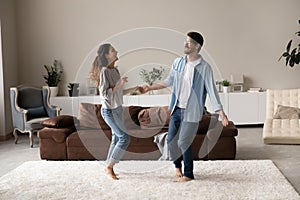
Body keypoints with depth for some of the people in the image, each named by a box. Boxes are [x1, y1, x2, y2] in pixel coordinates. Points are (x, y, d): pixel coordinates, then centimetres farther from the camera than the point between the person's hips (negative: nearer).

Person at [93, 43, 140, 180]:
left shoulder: (115, 70, 9)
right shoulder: (105, 71, -18)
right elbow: (105, 94, -21)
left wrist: (133, 89, 13)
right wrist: (119, 84, -27)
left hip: (117, 109, 9)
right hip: (109, 111, -9)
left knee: (116, 139, 13)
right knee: (125, 138, -9)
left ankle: (109, 167, 25)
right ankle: (109, 166, 4)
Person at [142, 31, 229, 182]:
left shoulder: (204, 67, -12)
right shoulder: (178, 62, 3)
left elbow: (211, 90, -13)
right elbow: (169, 81, 18)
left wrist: (221, 113, -18)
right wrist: (150, 88, 19)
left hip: (192, 112, -5)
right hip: (176, 109, 5)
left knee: (184, 142, -4)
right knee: (171, 140, 11)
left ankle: (188, 174, 16)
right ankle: (177, 165, 38)